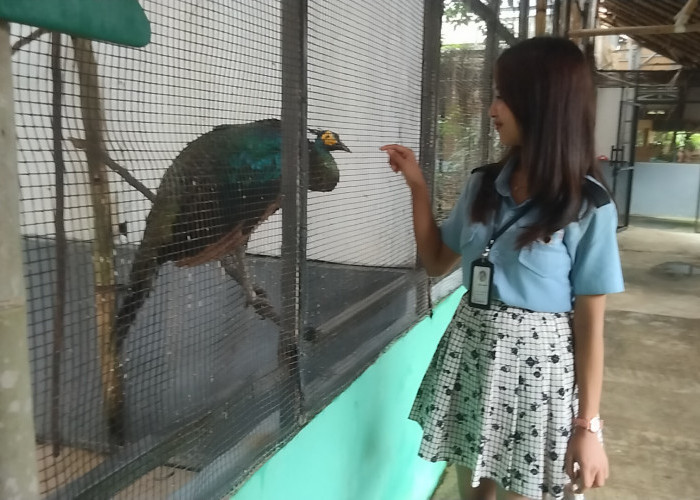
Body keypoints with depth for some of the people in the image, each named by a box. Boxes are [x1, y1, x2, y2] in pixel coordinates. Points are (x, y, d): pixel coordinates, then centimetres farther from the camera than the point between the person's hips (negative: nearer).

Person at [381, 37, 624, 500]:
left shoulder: (587, 207, -13)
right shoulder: (484, 185, 2)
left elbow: (590, 323, -10)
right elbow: (437, 261, 11)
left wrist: (588, 425, -9)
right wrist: (418, 185, 3)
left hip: (538, 363, -5)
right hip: (470, 350, 5)